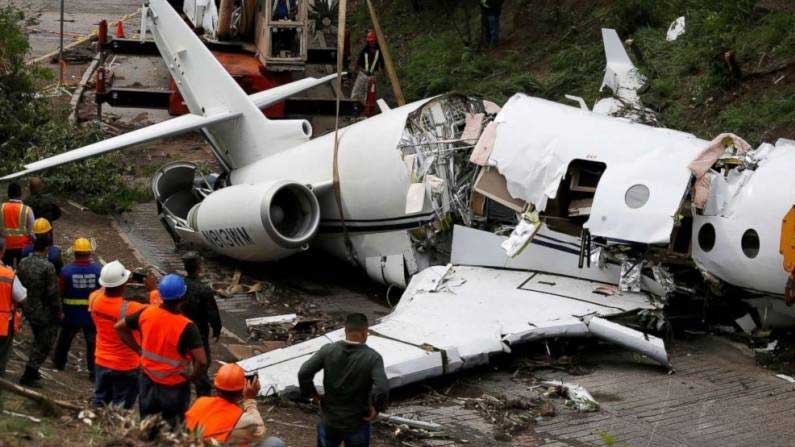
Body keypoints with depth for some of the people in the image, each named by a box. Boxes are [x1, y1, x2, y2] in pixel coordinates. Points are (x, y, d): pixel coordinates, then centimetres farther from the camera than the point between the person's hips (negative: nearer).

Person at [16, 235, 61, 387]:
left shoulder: (22, 263, -2)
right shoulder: (47, 266, -23)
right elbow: (53, 292, -20)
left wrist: (24, 304, 18)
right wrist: (59, 311, -8)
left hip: (29, 309, 7)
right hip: (45, 311, -7)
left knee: (39, 341, 25)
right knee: (44, 344, 6)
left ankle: (33, 372, 31)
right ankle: (28, 376, 6)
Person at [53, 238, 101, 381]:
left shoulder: (67, 270, -13)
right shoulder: (98, 270, -10)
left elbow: (60, 292, -8)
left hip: (72, 314, 1)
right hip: (93, 314, 0)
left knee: (65, 338, 23)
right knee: (93, 342, 6)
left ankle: (59, 362, 41)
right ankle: (94, 371, 1)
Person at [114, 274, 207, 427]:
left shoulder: (146, 313, -11)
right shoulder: (186, 327, -26)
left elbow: (119, 327, 4)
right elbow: (202, 362, -31)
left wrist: (138, 349, 6)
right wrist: (193, 377, -11)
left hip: (149, 382, 4)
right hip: (175, 387, -4)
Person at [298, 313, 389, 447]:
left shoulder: (328, 350, -9)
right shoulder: (372, 357, -17)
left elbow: (304, 373, -14)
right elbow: (382, 389, -28)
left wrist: (313, 394, 1)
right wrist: (375, 409, -10)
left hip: (329, 419, 2)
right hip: (357, 423, -2)